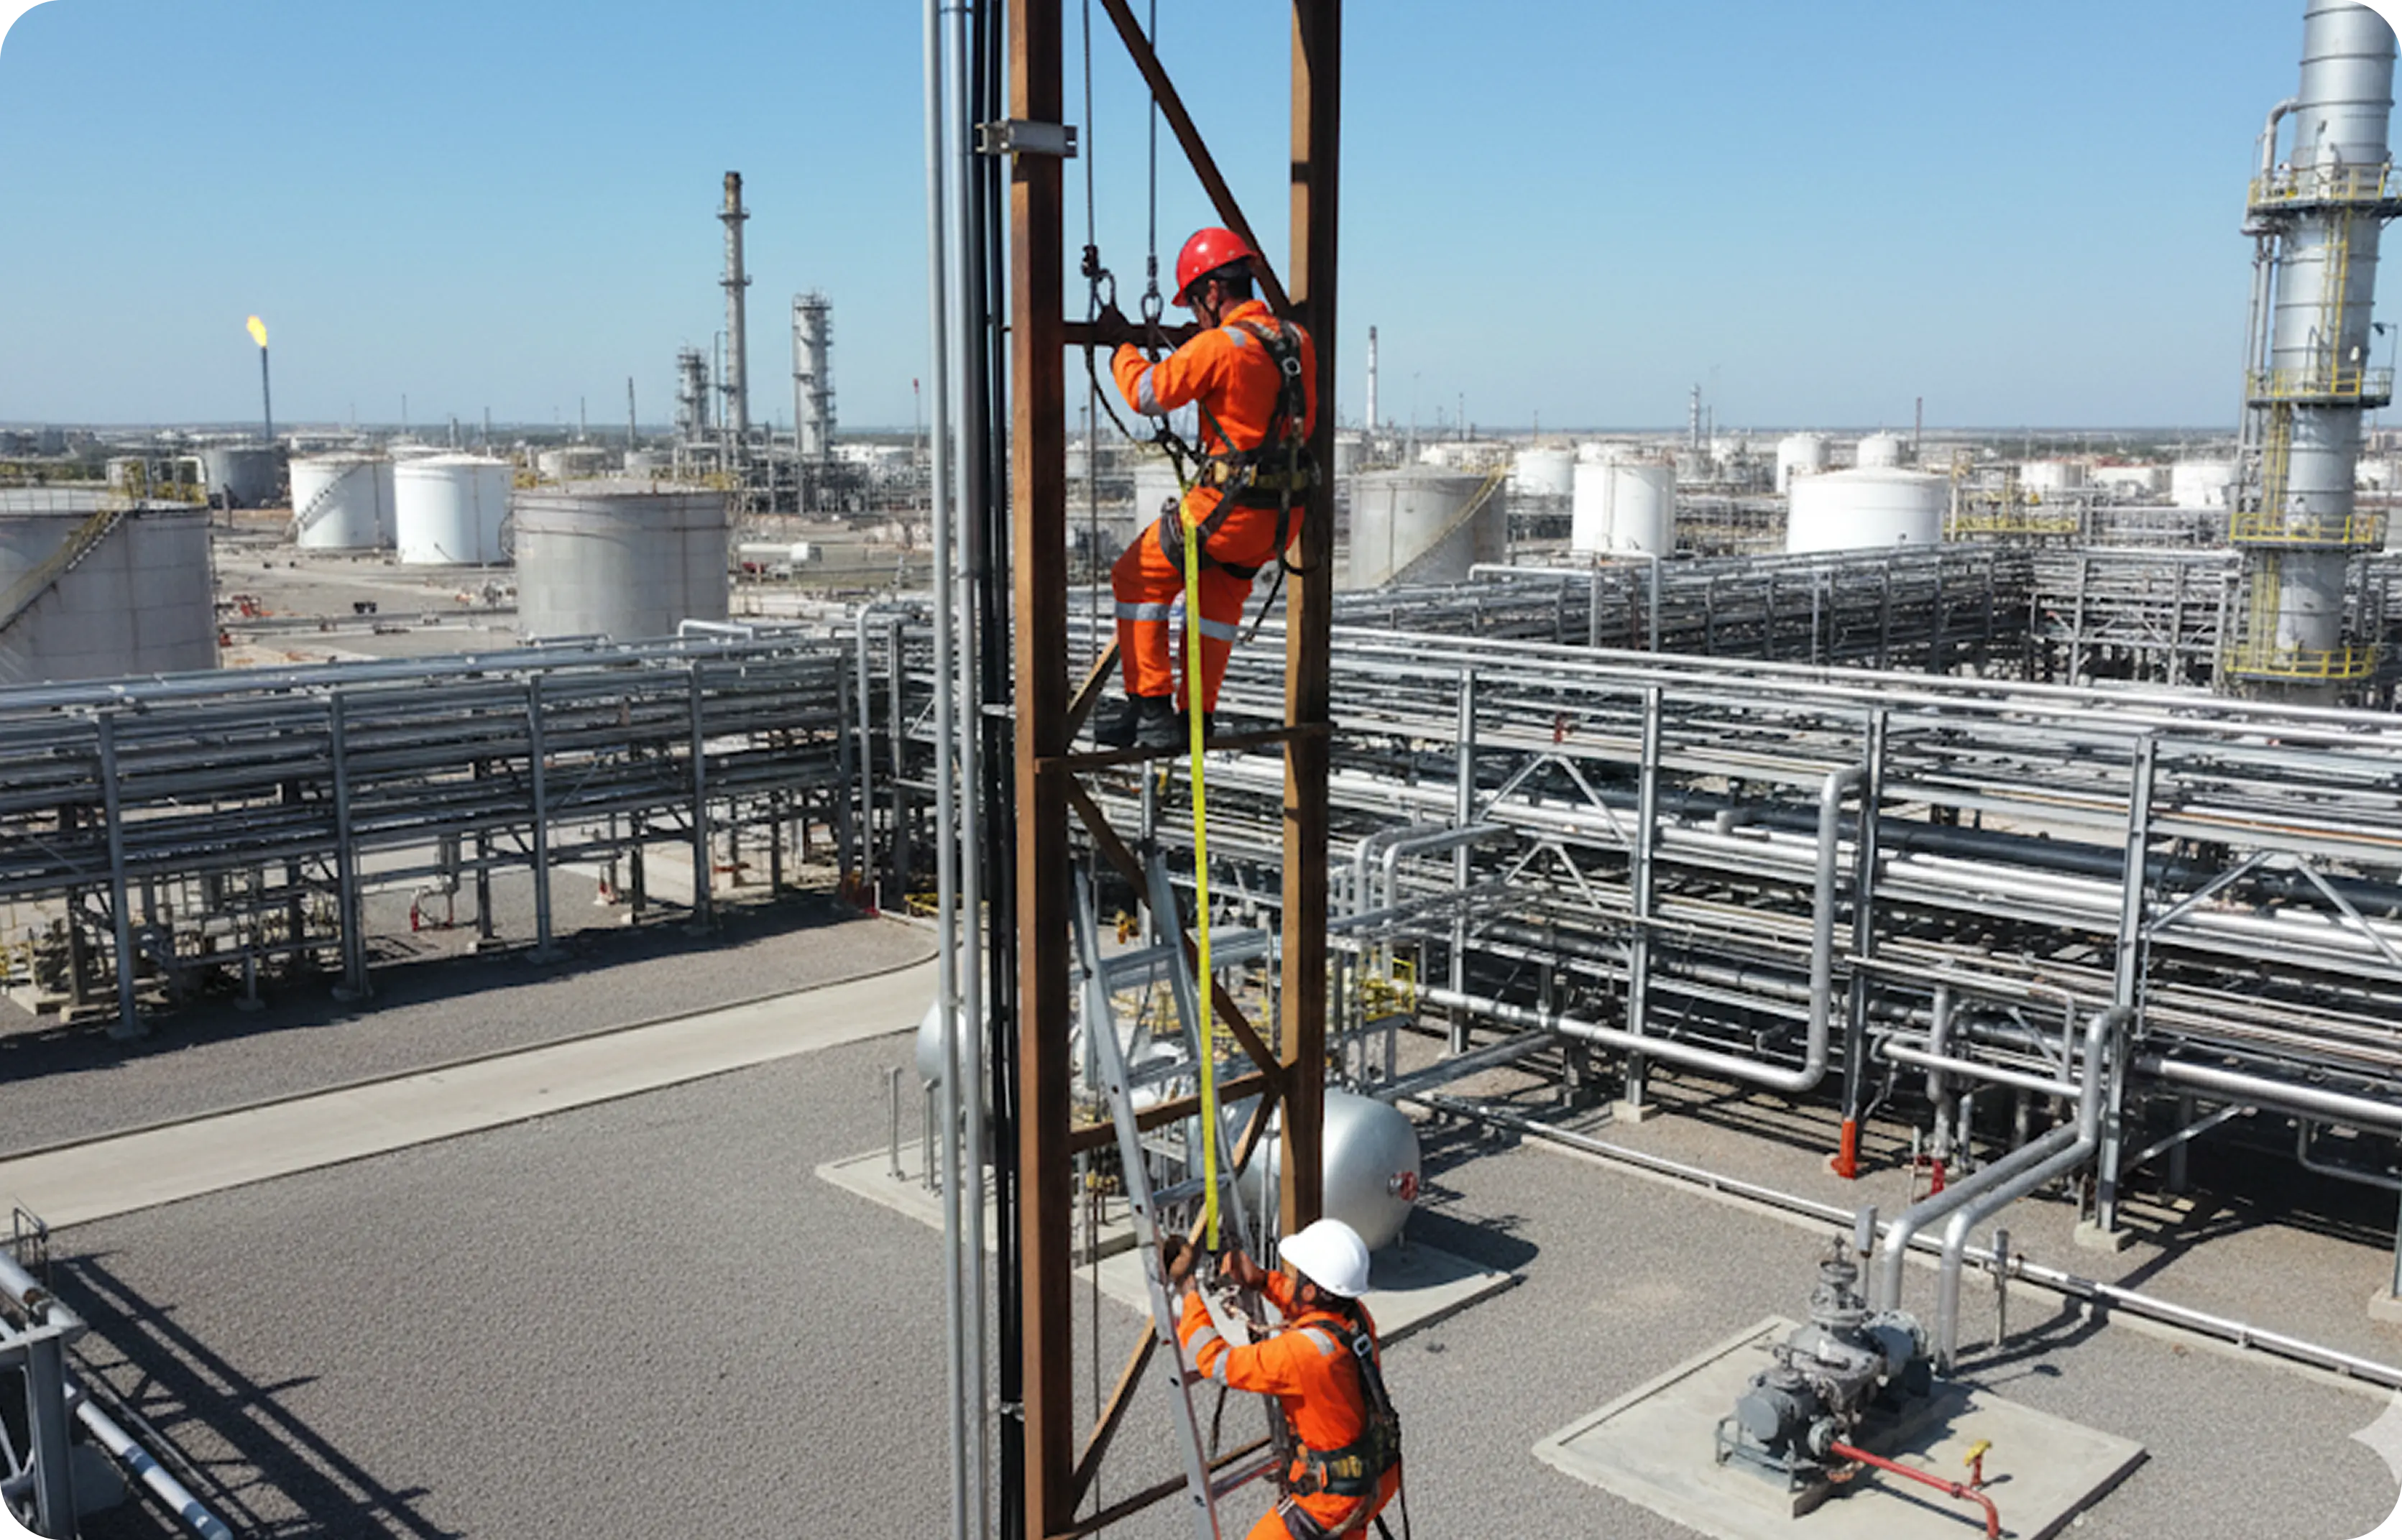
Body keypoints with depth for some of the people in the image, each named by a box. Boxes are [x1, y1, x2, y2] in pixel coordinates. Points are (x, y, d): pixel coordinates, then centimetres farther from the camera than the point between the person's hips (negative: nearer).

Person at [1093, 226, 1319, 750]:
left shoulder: (1219, 346, -16)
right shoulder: (1297, 341, 7)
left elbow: (1147, 393, -13)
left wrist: (1121, 348, 7)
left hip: (1227, 510, -7)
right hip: (1285, 514, 7)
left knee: (1137, 578, 9)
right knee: (1221, 596, 26)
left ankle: (1150, 709, 6)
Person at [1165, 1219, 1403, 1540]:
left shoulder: (1304, 1351, -34)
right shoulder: (1356, 1315, -11)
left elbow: (1215, 1362, -24)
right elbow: (1308, 1305, 14)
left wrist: (1188, 1285, -17)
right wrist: (1262, 1280, -2)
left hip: (1339, 1493, -8)